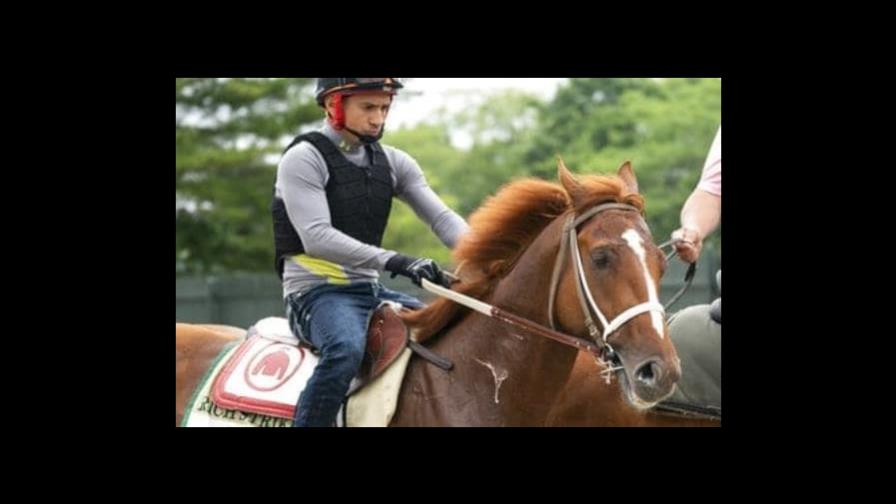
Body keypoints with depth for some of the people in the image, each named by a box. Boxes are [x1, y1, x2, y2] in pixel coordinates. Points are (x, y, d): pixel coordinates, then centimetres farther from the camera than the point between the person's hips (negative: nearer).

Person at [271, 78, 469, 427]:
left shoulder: (393, 162, 12)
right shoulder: (303, 159, -9)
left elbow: (441, 218, 2)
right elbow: (317, 237, -22)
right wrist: (393, 261, -32)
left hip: (371, 291, 8)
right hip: (317, 293, -8)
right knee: (345, 351, -38)